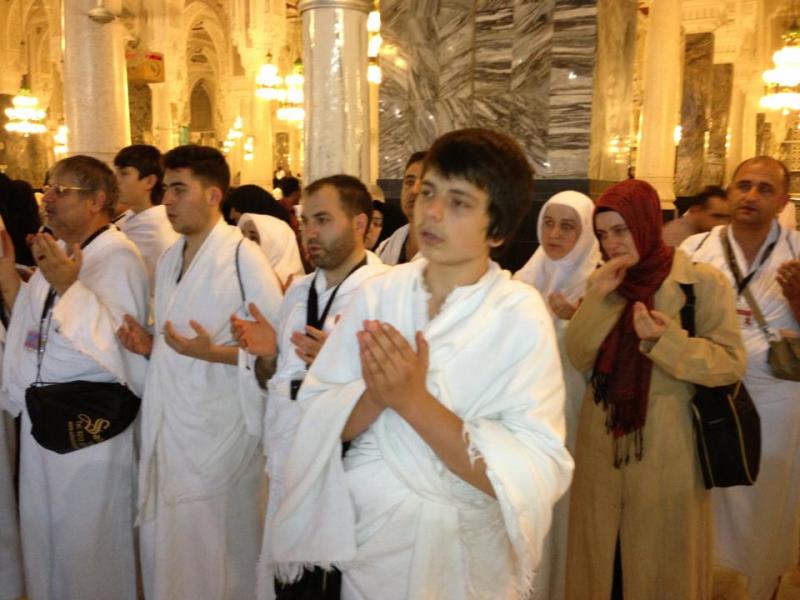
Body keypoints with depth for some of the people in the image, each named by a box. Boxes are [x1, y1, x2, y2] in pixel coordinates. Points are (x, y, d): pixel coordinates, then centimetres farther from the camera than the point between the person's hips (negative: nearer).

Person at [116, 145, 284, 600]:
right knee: (167, 552, 18)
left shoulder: (243, 256, -13)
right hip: (168, 428, 7)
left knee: (216, 558, 8)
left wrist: (213, 352, -25)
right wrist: (150, 344, 2)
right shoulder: (169, 260, 12)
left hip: (219, 431, -7)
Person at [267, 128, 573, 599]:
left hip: (459, 560, -2)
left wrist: (415, 401, -27)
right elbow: (314, 419, -6)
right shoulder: (378, 293, -6)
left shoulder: (520, 315, -15)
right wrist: (375, 393, -25)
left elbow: (535, 476, -20)